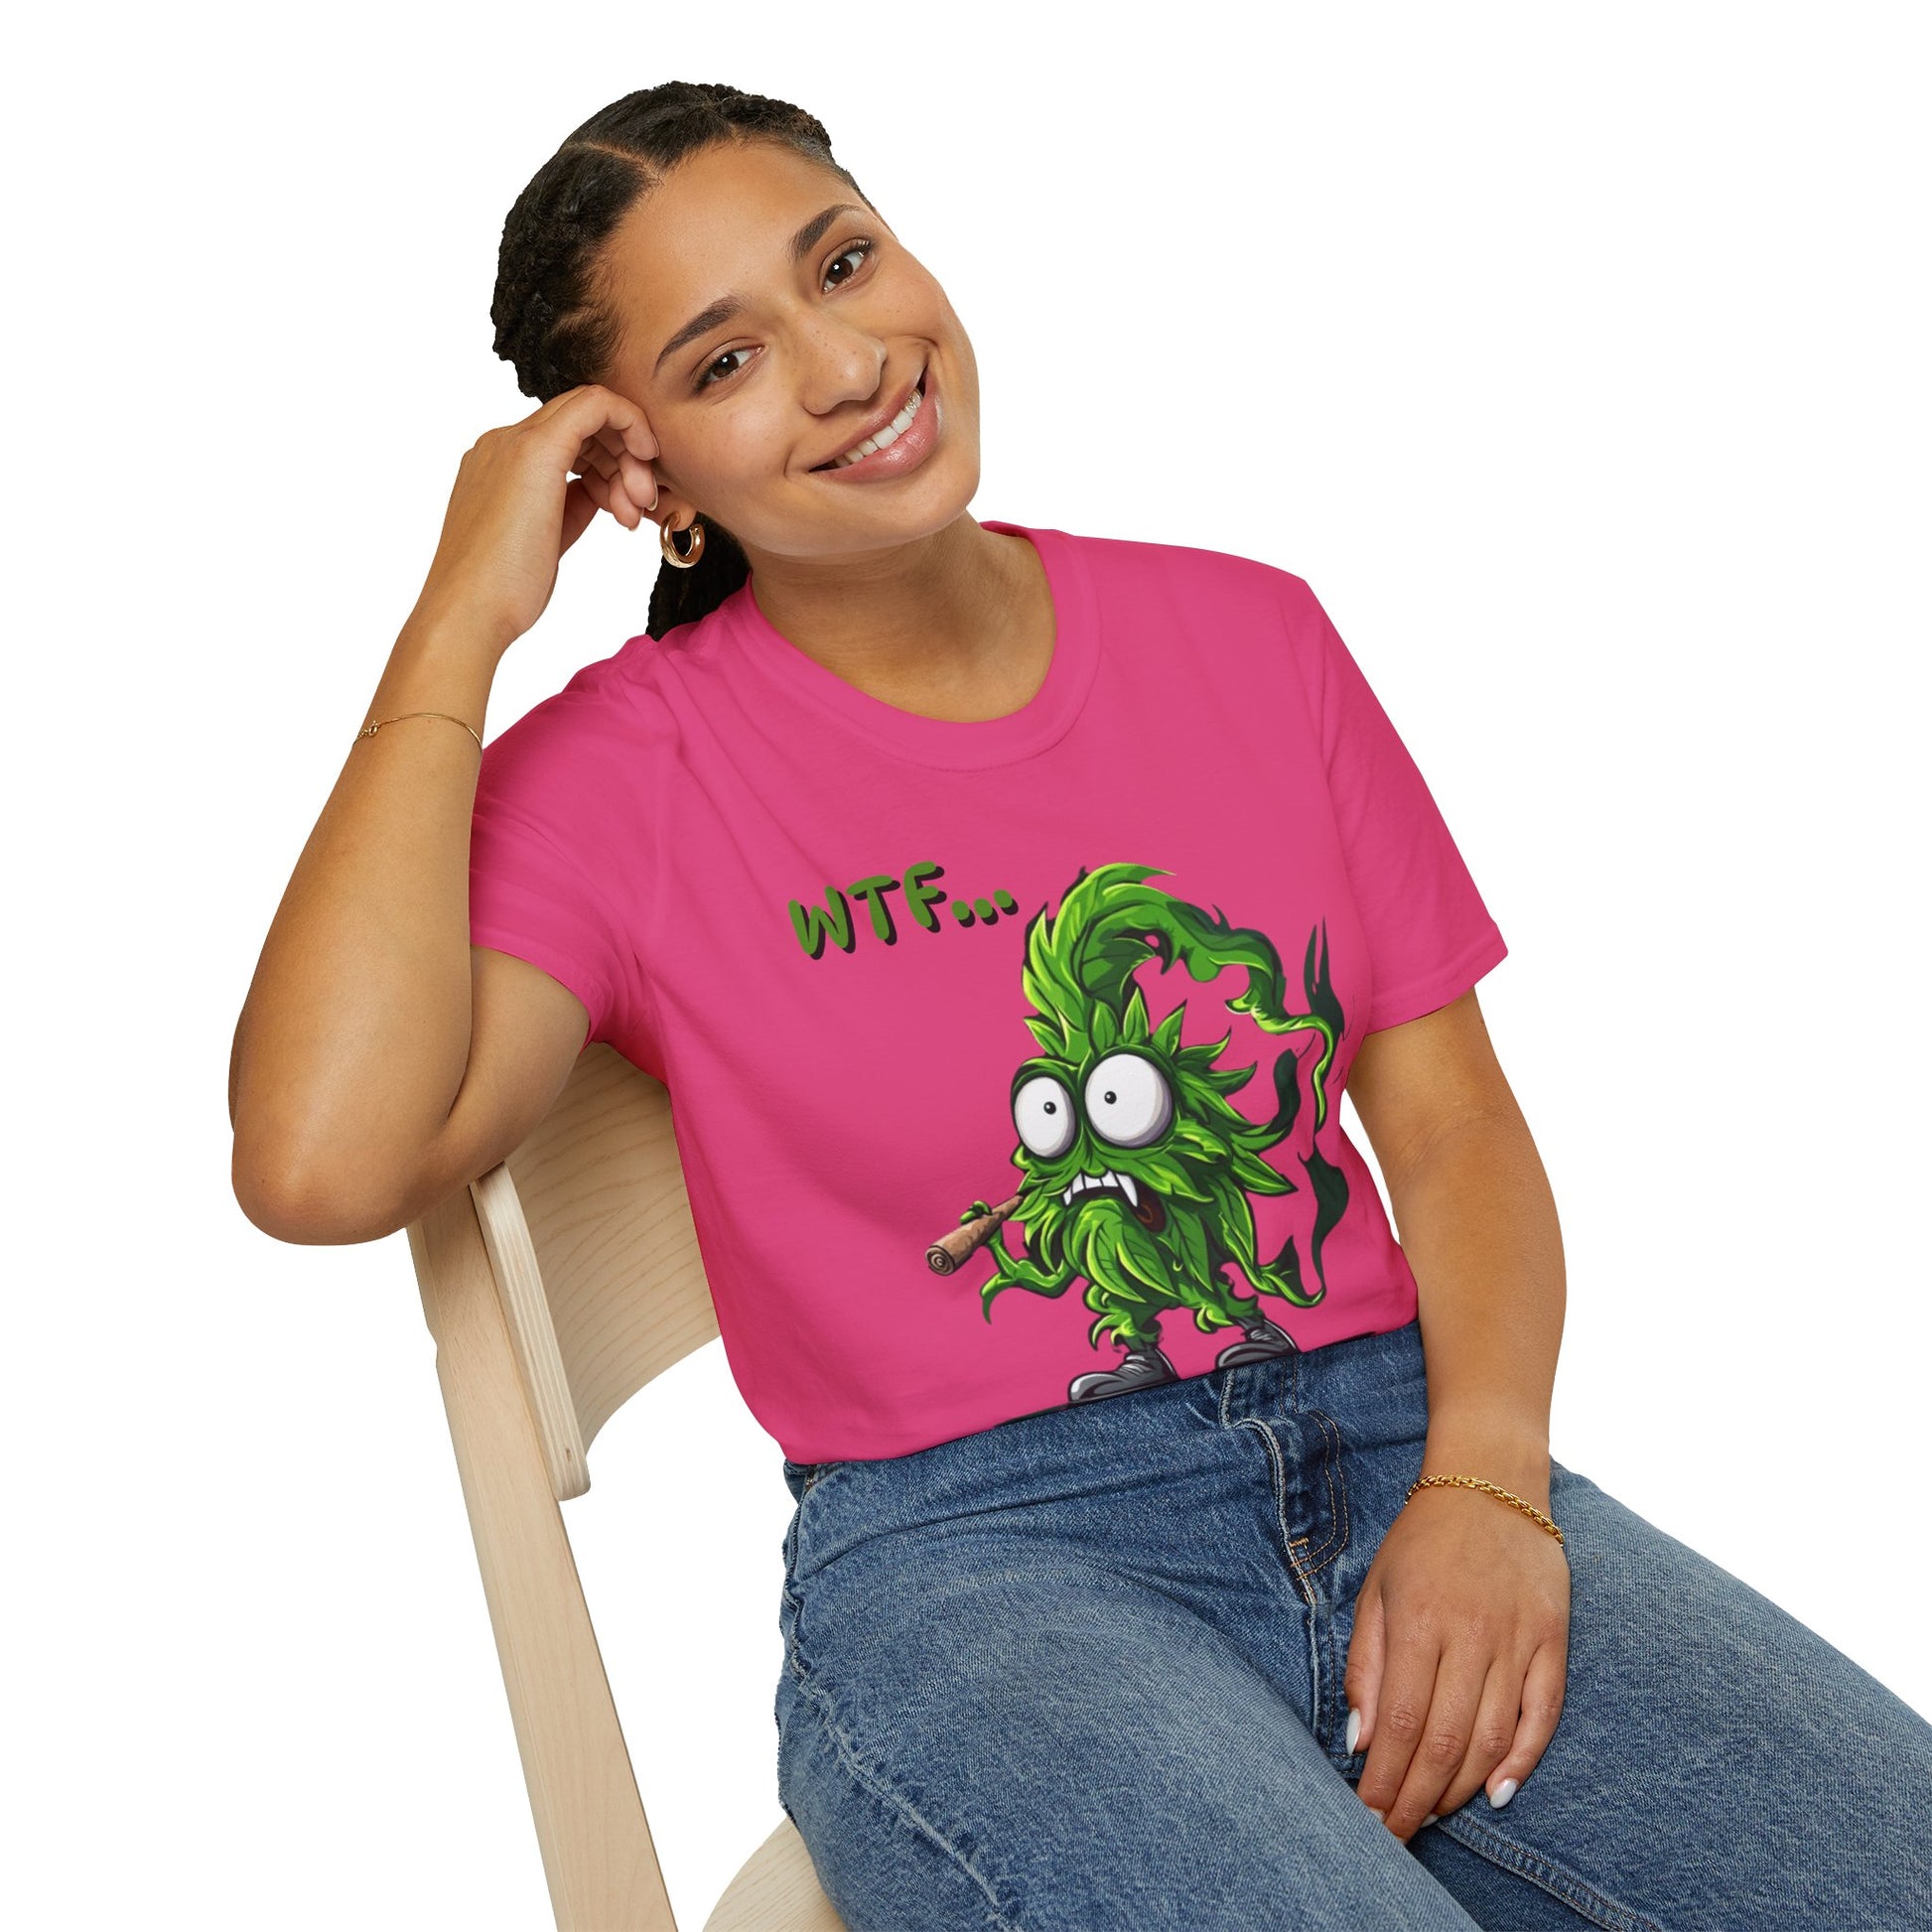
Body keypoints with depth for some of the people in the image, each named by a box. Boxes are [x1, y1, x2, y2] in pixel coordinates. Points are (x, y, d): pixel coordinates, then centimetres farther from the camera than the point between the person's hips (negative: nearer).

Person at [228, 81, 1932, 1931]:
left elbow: (1450, 1111, 9)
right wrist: (461, 621, -11)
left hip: (1396, 1449, 4)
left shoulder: (1244, 633, 10)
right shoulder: (622, 772, -1)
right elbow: (323, 1163, -19)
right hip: (965, 1555, -3)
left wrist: (1484, 1482, -9)